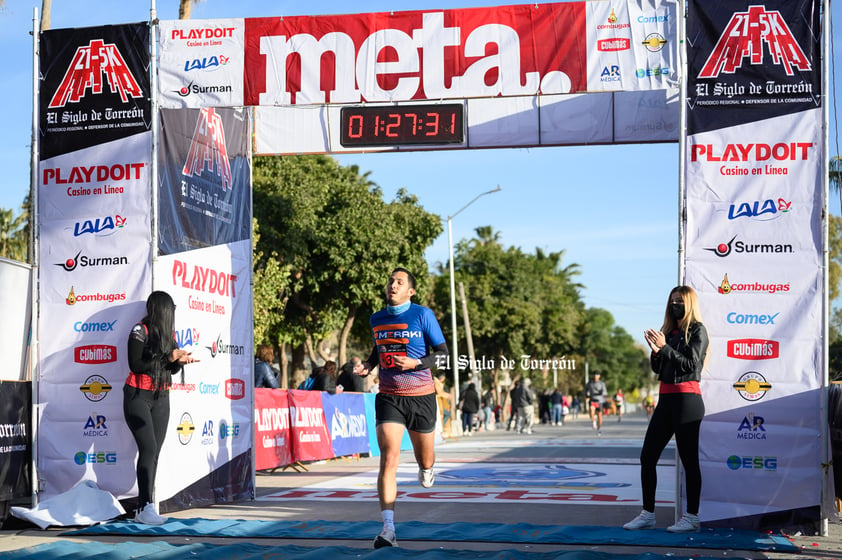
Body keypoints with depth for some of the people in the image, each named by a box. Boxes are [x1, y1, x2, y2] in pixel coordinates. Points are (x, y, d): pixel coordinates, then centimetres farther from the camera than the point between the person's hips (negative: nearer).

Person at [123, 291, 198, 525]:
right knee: (148, 449, -16)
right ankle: (144, 508, -15)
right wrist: (168, 357, -17)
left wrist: (180, 361, -8)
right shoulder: (140, 331, -10)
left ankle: (147, 507, 7)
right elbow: (136, 365, -17)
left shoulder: (169, 333, 10)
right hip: (138, 397, -6)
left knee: (155, 452, 3)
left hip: (161, 398, 6)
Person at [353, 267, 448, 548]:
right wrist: (368, 365, 5)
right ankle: (388, 529, -21)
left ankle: (426, 468, 55)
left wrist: (416, 363, -18)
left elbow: (443, 354, -3)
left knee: (425, 459, 13)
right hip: (388, 397, 1)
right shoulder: (376, 319, 6)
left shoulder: (423, 315, -5)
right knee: (388, 459, -17)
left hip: (421, 396, -1)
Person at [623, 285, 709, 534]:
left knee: (689, 460, -4)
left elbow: (691, 364, -13)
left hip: (687, 400, -8)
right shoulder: (669, 331, 18)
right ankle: (648, 514, 11)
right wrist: (655, 351, -3)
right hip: (666, 399, 8)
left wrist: (665, 347, -14)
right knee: (647, 457, 5)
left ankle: (691, 518, 1)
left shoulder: (697, 330, -2)